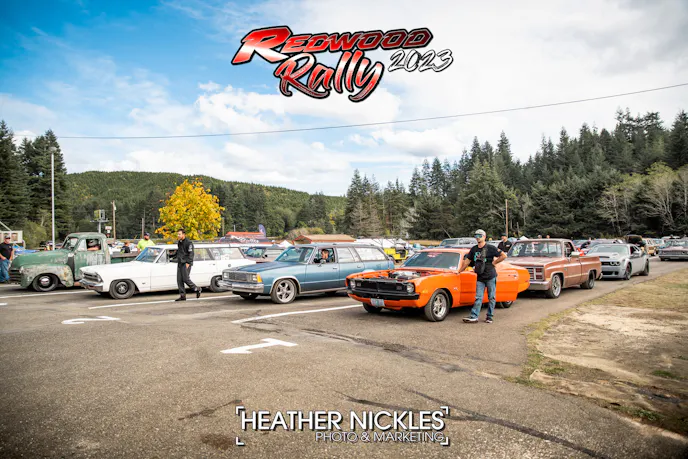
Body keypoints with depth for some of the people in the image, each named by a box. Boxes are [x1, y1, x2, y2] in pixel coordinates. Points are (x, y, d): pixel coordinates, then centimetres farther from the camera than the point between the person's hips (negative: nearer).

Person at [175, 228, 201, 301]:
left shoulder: (189, 243, -9)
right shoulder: (179, 243, 17)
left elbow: (191, 254, -14)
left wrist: (188, 263, -20)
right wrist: (178, 261, 18)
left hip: (186, 264, -8)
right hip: (180, 264, 8)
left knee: (185, 279, -11)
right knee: (179, 280, 2)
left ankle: (197, 289, 8)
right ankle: (182, 296, 4)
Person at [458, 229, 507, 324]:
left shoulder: (490, 248, -5)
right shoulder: (474, 249, 10)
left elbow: (504, 256, -5)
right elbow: (467, 261, 17)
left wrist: (494, 262, -7)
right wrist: (459, 271, 16)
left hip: (490, 277, -4)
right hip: (480, 278, 4)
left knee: (491, 297, 4)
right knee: (478, 298, 0)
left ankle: (490, 317, 13)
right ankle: (474, 317, -4)